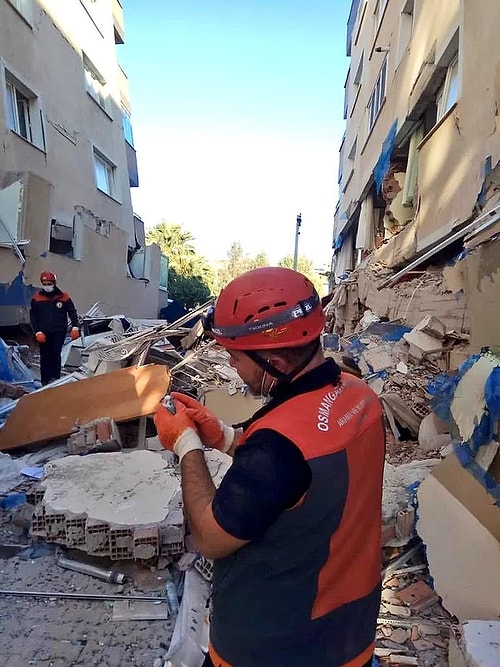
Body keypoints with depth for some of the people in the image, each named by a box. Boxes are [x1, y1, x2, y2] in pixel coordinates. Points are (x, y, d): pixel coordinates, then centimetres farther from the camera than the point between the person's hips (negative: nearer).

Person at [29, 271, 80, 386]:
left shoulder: (63, 297, 2)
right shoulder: (37, 298, 4)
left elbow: (72, 312, 4)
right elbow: (33, 316, 4)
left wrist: (75, 327, -7)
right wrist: (37, 332, -5)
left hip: (59, 331, -1)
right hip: (43, 333, 2)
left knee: (55, 354, -10)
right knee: (45, 357, 5)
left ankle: (55, 378, -8)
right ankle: (45, 381, 13)